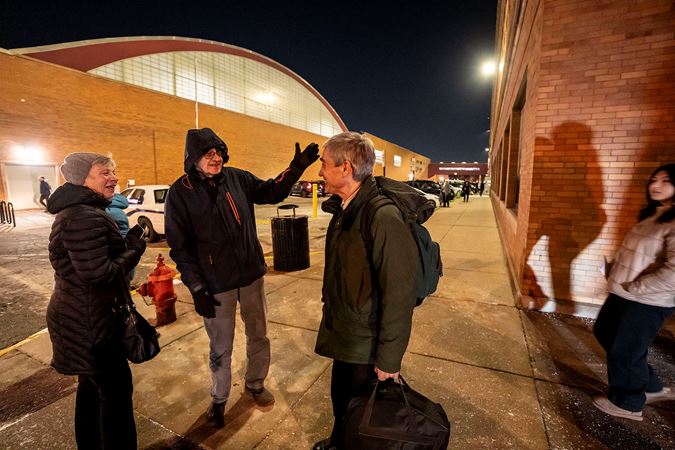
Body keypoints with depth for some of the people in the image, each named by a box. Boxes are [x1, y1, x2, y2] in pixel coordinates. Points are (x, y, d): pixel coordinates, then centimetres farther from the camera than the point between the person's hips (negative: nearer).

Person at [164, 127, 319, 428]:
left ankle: (255, 384, 46)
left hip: (252, 276, 3)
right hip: (216, 285, -3)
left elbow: (272, 192, 9)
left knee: (259, 336, 18)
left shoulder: (237, 178, -2)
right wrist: (196, 289, -10)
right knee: (220, 347, 14)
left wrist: (296, 167, -5)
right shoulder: (180, 192, -9)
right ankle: (219, 399, 42)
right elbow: (180, 246, -7)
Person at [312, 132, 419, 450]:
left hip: (367, 346, -7)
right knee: (340, 399, 28)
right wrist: (330, 314, 14)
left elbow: (399, 296, -25)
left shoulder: (384, 218, -28)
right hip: (342, 337, 7)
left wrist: (389, 360, -17)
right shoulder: (342, 211, 1)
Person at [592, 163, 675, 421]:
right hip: (622, 293, 9)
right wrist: (617, 280, 8)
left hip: (647, 302, -9)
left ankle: (626, 403, 31)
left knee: (625, 352, 6)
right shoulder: (650, 215, 9)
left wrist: (633, 288, -19)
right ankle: (651, 386, 39)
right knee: (604, 333, 23)